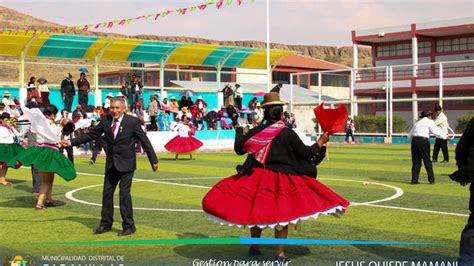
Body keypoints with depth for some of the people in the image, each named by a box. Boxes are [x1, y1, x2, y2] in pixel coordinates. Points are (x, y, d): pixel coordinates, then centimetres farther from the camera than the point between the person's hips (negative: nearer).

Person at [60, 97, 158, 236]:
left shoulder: (132, 122, -10)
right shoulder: (105, 120, 1)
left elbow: (145, 141, -5)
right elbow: (91, 134, 8)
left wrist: (154, 161, -3)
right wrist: (71, 142, 4)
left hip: (126, 163, -5)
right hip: (111, 164, 5)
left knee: (124, 193, -8)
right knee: (107, 192, 11)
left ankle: (129, 226, 3)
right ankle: (106, 224, 23)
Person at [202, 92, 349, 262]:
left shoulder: (256, 131, -5)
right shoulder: (287, 133, -10)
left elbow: (239, 149, 4)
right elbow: (306, 153, -6)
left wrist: (239, 129, 18)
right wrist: (321, 142, 9)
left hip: (257, 178, 3)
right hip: (282, 180, -2)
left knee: (256, 212, 16)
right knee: (282, 215, 5)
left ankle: (254, 246, 27)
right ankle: (280, 254, 5)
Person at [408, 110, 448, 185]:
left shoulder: (417, 122, 24)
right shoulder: (429, 121, 6)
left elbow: (410, 135, 23)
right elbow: (435, 132, -7)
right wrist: (445, 136, -2)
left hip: (414, 140, 5)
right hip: (423, 141, -5)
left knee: (415, 161, 9)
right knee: (427, 161, 2)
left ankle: (414, 180, 6)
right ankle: (431, 180, 4)